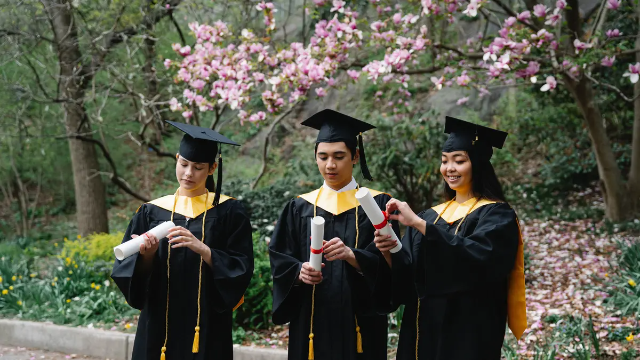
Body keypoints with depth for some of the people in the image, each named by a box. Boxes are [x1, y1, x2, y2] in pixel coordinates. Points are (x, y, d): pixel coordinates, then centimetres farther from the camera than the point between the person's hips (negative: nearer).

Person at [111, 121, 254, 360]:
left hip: (208, 328, -2)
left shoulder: (228, 212, 0)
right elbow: (125, 269, 3)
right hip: (159, 326, 2)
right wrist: (146, 255, -18)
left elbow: (241, 270, -8)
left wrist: (202, 248, -21)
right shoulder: (152, 212, 6)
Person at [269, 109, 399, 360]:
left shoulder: (377, 205, 1)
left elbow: (386, 262, -9)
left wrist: (351, 255, -27)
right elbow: (279, 259, 3)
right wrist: (299, 271, -18)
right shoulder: (300, 208, 8)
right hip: (310, 323, 2)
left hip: (359, 323, -2)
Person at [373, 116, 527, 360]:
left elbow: (477, 257, -26)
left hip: (468, 336, -6)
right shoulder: (431, 216, 12)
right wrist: (389, 255, -16)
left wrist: (418, 223, -28)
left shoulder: (497, 216, -6)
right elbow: (405, 280, 6)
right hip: (424, 332, 6)